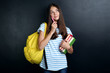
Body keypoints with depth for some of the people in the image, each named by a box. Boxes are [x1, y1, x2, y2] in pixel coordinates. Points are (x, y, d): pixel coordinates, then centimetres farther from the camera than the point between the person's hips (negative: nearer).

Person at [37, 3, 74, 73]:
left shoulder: (66, 30, 5)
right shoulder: (44, 26, -2)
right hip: (47, 66, -2)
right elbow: (40, 47, -12)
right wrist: (52, 31, -13)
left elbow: (71, 52, 9)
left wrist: (68, 47, -14)